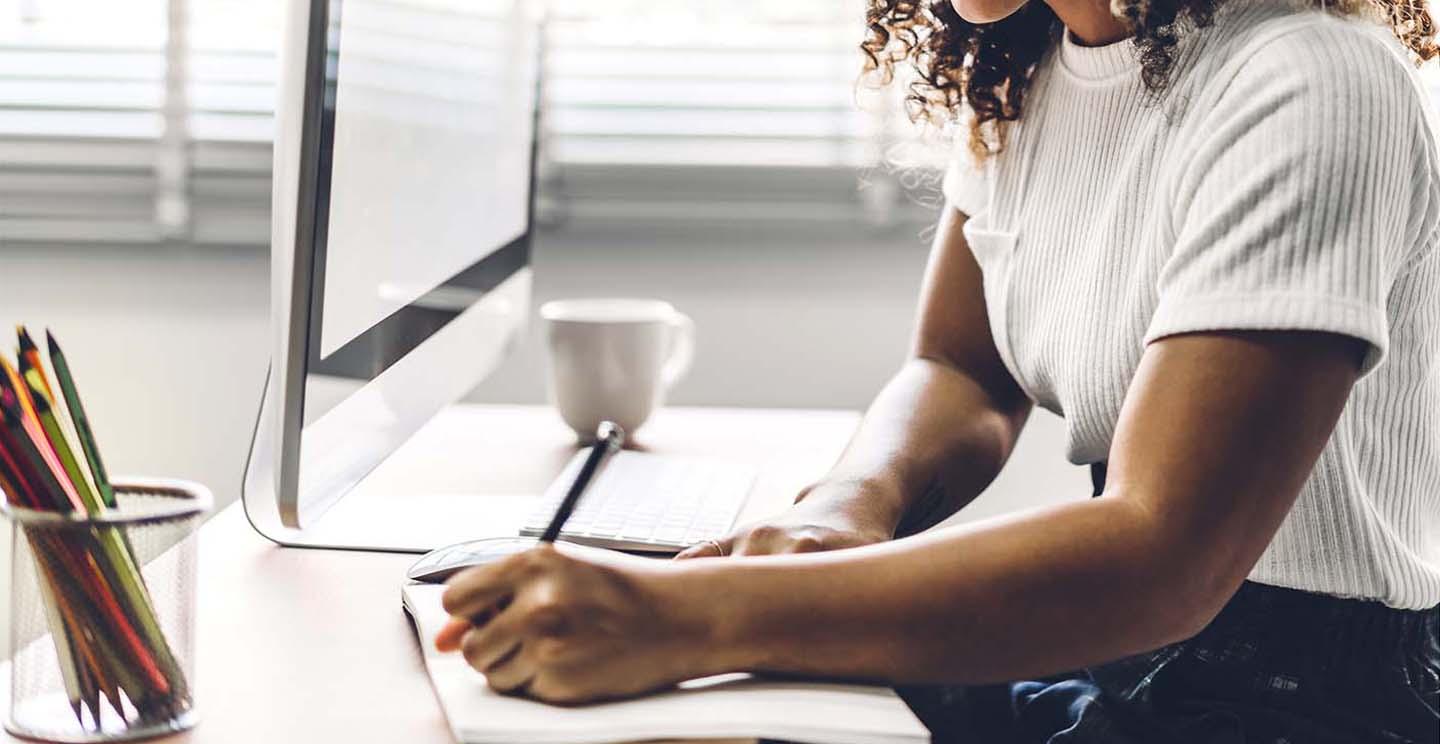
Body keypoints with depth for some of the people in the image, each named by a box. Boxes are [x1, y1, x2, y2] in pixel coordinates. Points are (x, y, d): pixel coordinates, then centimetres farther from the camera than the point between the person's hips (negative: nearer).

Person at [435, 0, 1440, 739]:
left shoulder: (1303, 91, -23)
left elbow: (1162, 558, -31)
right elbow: (962, 376, 9)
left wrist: (692, 619, -37)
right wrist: (852, 506, -16)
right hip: (1112, 653, 7)